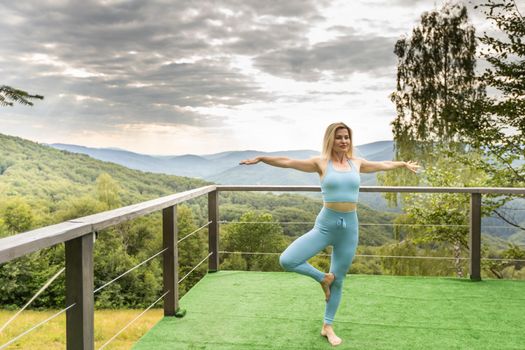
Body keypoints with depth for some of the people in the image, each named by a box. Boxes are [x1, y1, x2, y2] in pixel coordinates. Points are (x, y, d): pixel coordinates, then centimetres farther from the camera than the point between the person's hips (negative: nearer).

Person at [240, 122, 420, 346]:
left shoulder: (357, 163, 9)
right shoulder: (321, 162, -1)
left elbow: (384, 165, 26)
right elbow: (287, 162, -2)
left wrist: (404, 164, 39)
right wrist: (261, 158, -5)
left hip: (349, 227, 2)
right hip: (325, 225, -2)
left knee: (339, 280, 11)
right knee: (287, 261, -17)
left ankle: (328, 327, 30)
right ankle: (322, 278, 11)